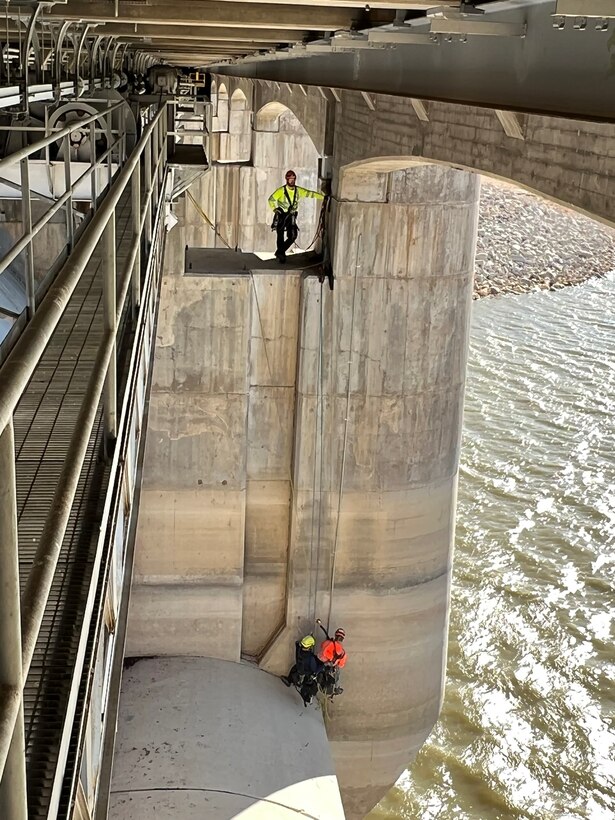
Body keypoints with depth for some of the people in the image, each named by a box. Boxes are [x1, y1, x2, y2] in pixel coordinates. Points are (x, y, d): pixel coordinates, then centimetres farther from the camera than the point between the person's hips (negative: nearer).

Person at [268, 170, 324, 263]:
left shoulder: (298, 190, 1)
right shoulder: (281, 190, -10)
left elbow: (310, 193, 0)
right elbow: (271, 199, -5)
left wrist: (324, 197, -6)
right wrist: (275, 209, -17)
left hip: (291, 216, 3)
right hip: (281, 216, -3)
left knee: (293, 236, -8)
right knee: (281, 236, -4)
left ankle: (280, 252, 9)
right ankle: (281, 256, 9)